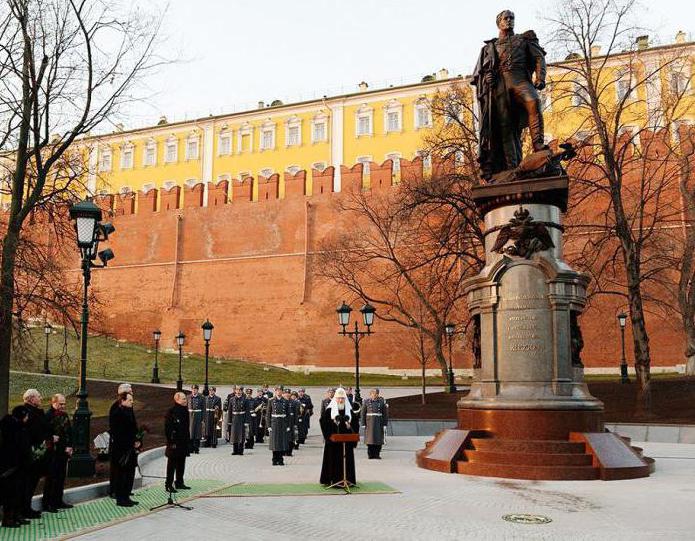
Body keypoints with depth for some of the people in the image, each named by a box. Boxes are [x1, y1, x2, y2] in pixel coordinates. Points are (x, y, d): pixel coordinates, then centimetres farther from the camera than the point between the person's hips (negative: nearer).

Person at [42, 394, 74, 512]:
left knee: (61, 476, 13)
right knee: (51, 477, -3)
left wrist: (69, 447, 6)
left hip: (64, 451, 7)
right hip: (53, 452, -7)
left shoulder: (64, 415, 12)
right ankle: (47, 503, 5)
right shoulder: (48, 416, -11)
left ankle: (58, 501, 23)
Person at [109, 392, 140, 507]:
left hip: (130, 449, 9)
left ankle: (126, 497, 21)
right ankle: (120, 499, 7)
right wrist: (132, 443, -16)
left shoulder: (129, 412, 14)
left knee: (130, 474, 12)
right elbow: (118, 433, -18)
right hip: (121, 449, -9)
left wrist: (136, 441, 6)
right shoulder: (116, 414, -14)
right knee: (121, 474, -1)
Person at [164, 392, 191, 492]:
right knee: (172, 464, 0)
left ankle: (179, 482, 25)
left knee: (181, 464, 14)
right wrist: (171, 442, -18)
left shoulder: (185, 411, 11)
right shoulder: (171, 412, -14)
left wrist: (188, 441, 15)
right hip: (174, 444, -8)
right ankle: (169, 485, 6)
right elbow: (167, 428, -16)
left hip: (183, 443, 8)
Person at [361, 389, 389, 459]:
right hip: (369, 422, -1)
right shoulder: (366, 402, 3)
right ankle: (370, 454, 6)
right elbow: (363, 413, 3)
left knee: (379, 437, -1)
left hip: (379, 423, 1)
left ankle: (377, 454, 8)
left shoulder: (382, 402, 4)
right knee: (370, 437, -2)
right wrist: (363, 424, -2)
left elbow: (385, 414, 5)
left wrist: (385, 424, 0)